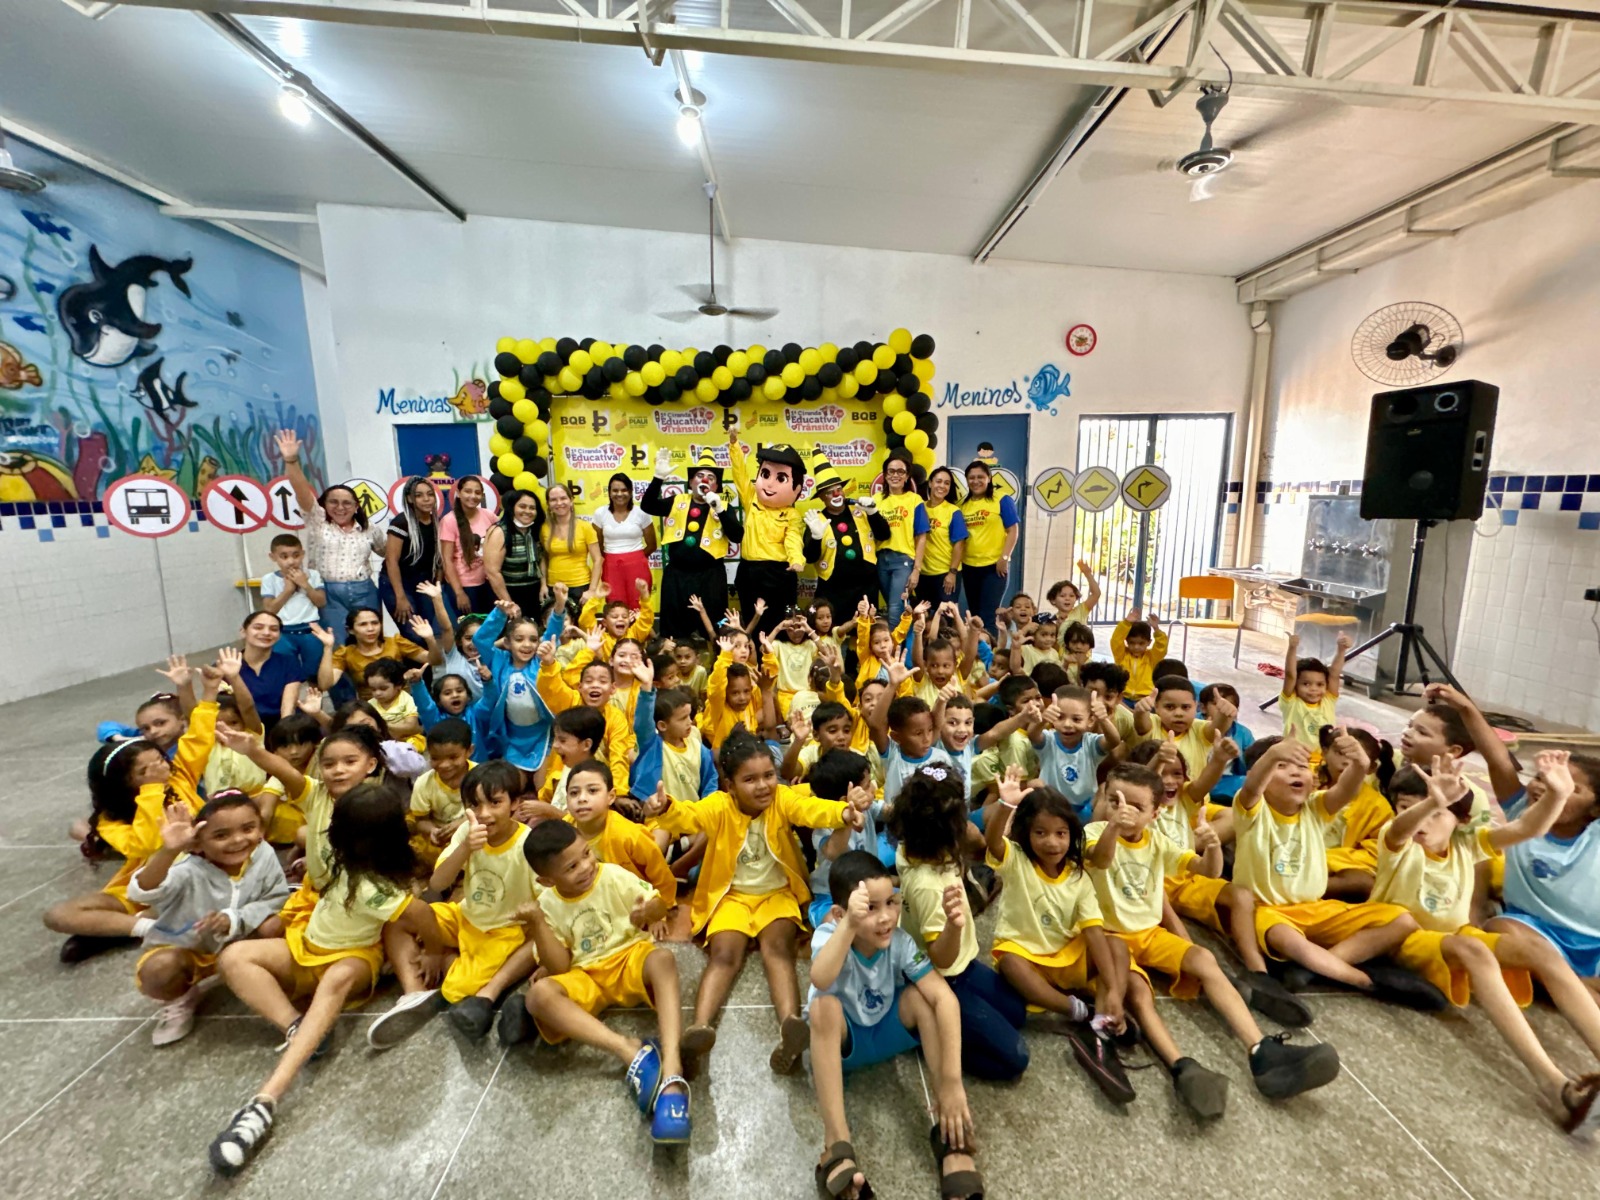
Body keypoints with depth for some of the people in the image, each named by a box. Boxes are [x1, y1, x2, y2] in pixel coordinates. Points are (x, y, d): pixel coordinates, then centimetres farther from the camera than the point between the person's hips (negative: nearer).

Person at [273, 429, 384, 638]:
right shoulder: (317, 521, 4)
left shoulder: (368, 528, 11)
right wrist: (291, 461, -22)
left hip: (363, 593, 2)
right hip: (329, 594, -2)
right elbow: (302, 491, -11)